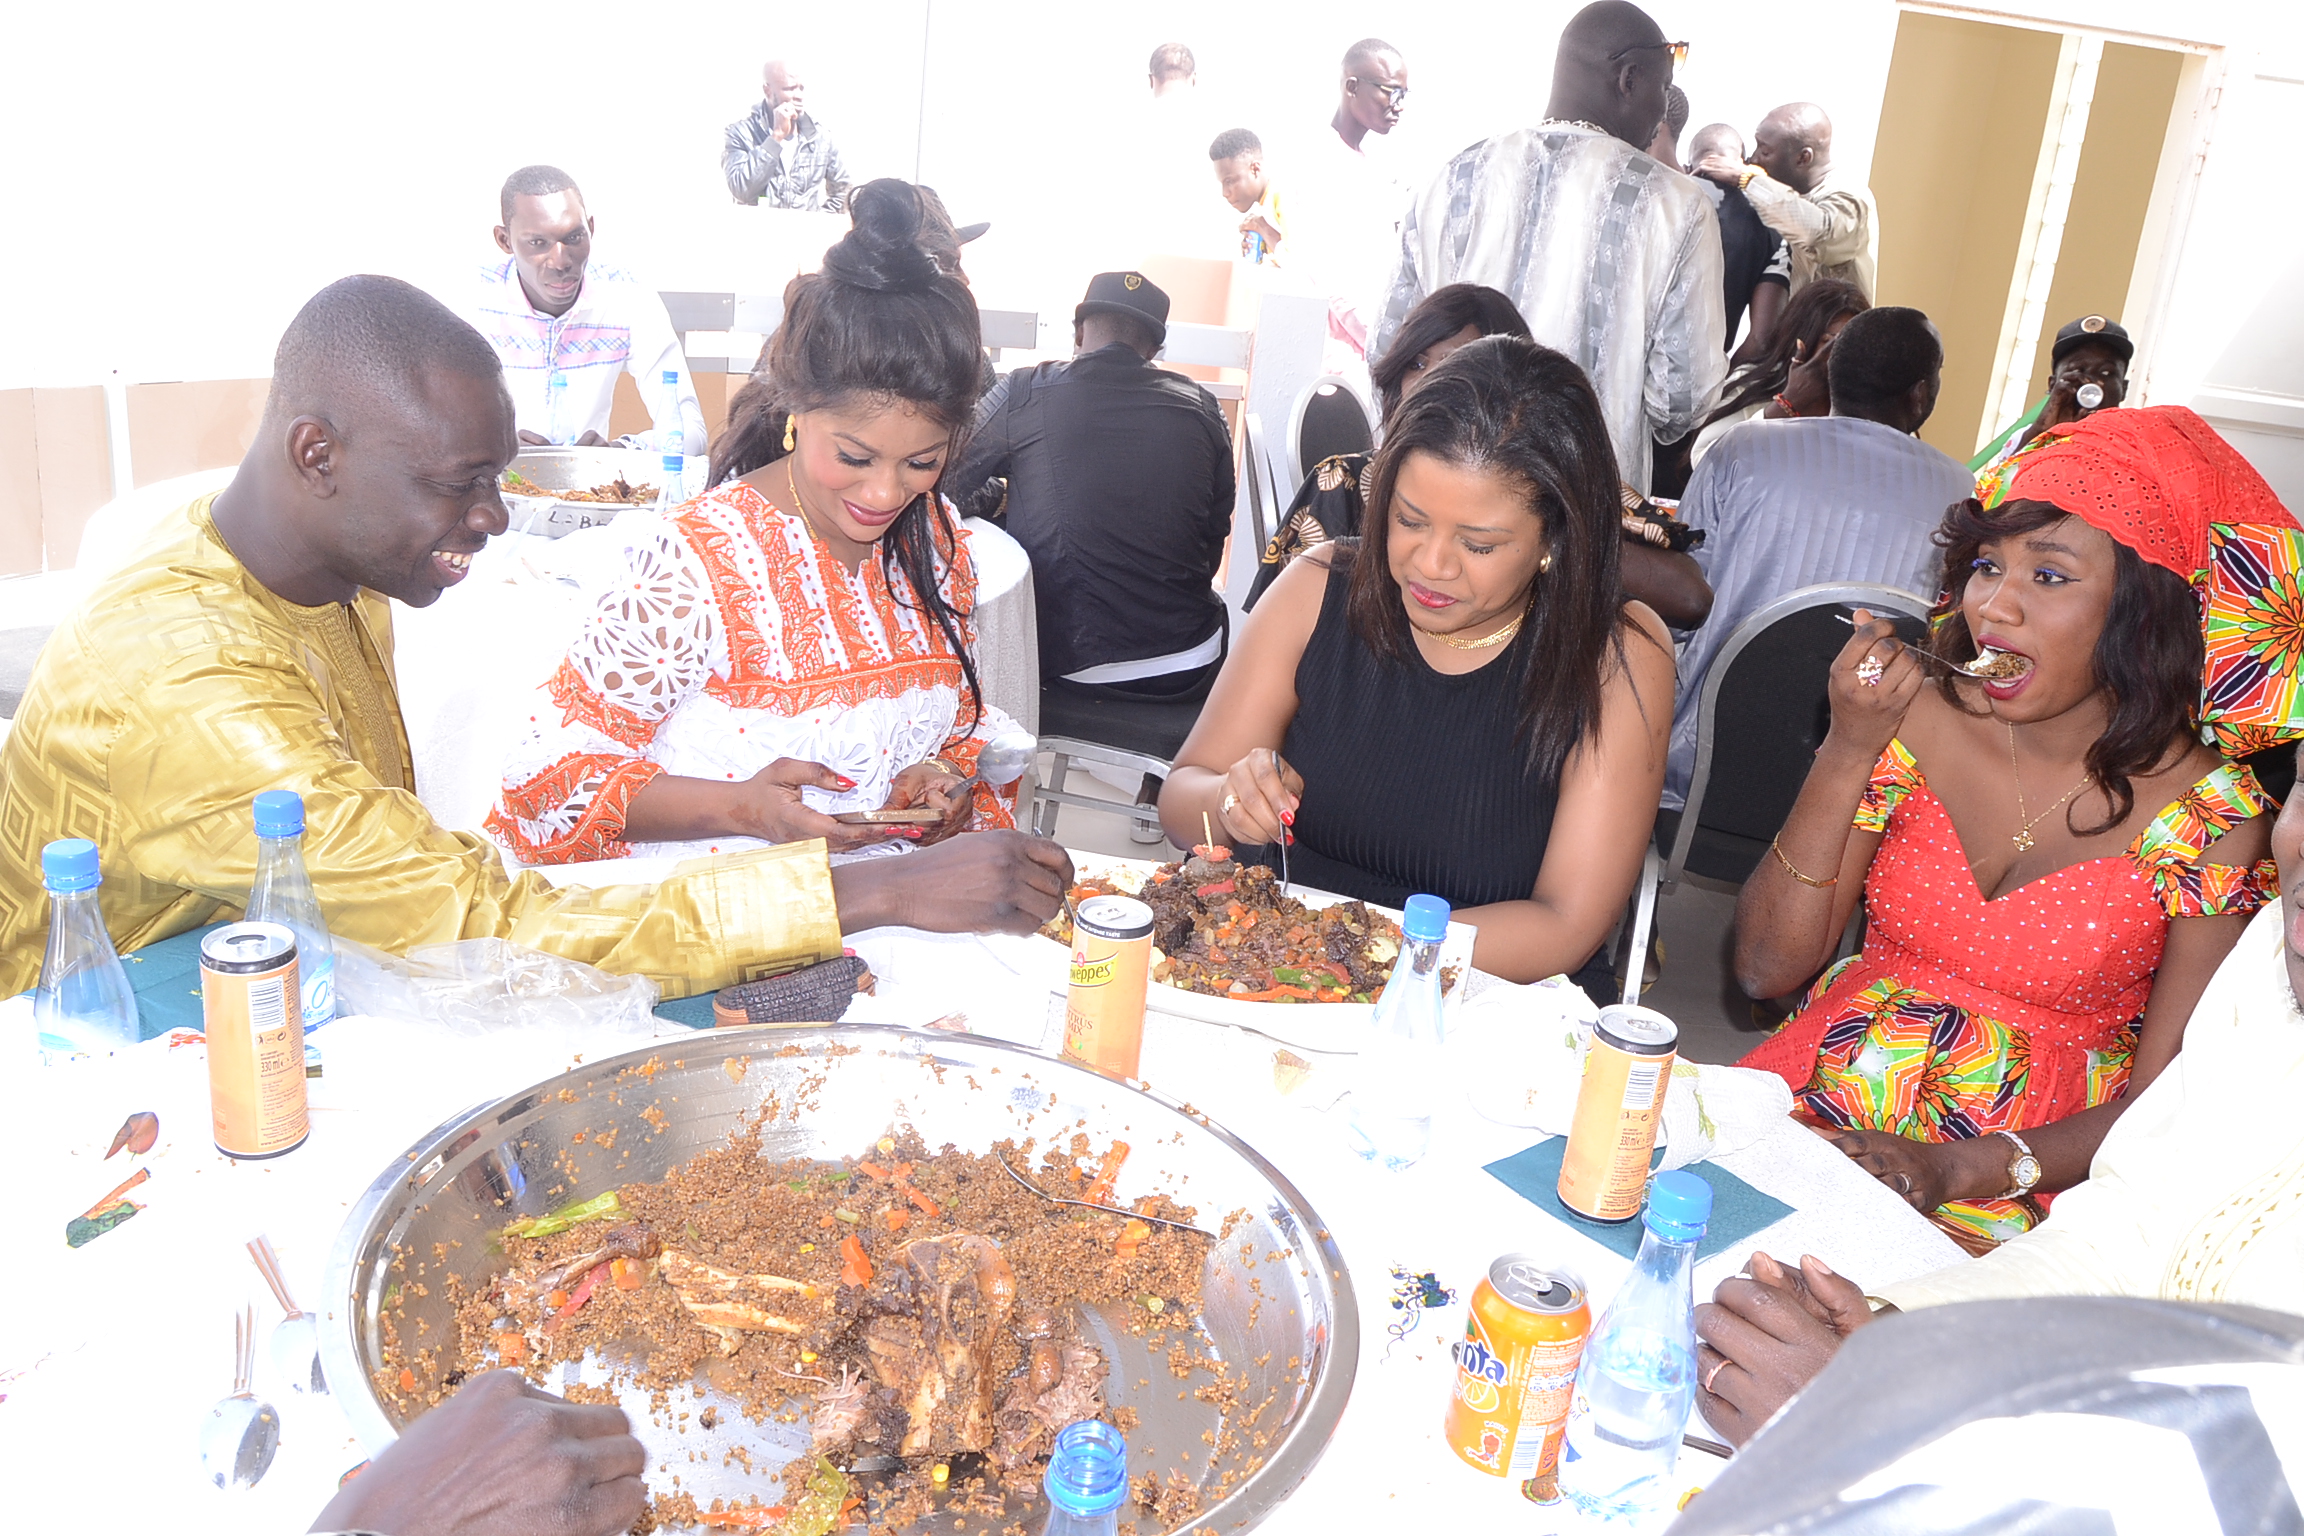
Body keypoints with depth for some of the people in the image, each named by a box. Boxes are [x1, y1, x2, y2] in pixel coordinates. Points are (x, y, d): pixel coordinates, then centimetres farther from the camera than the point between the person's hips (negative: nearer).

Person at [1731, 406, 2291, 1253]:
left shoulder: (2209, 815, -9)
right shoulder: (1919, 723, -4)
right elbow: (1767, 969, -6)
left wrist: (1961, 1170, -20)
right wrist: (1847, 754, -16)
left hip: (2017, 1190, -3)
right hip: (1821, 1106, 3)